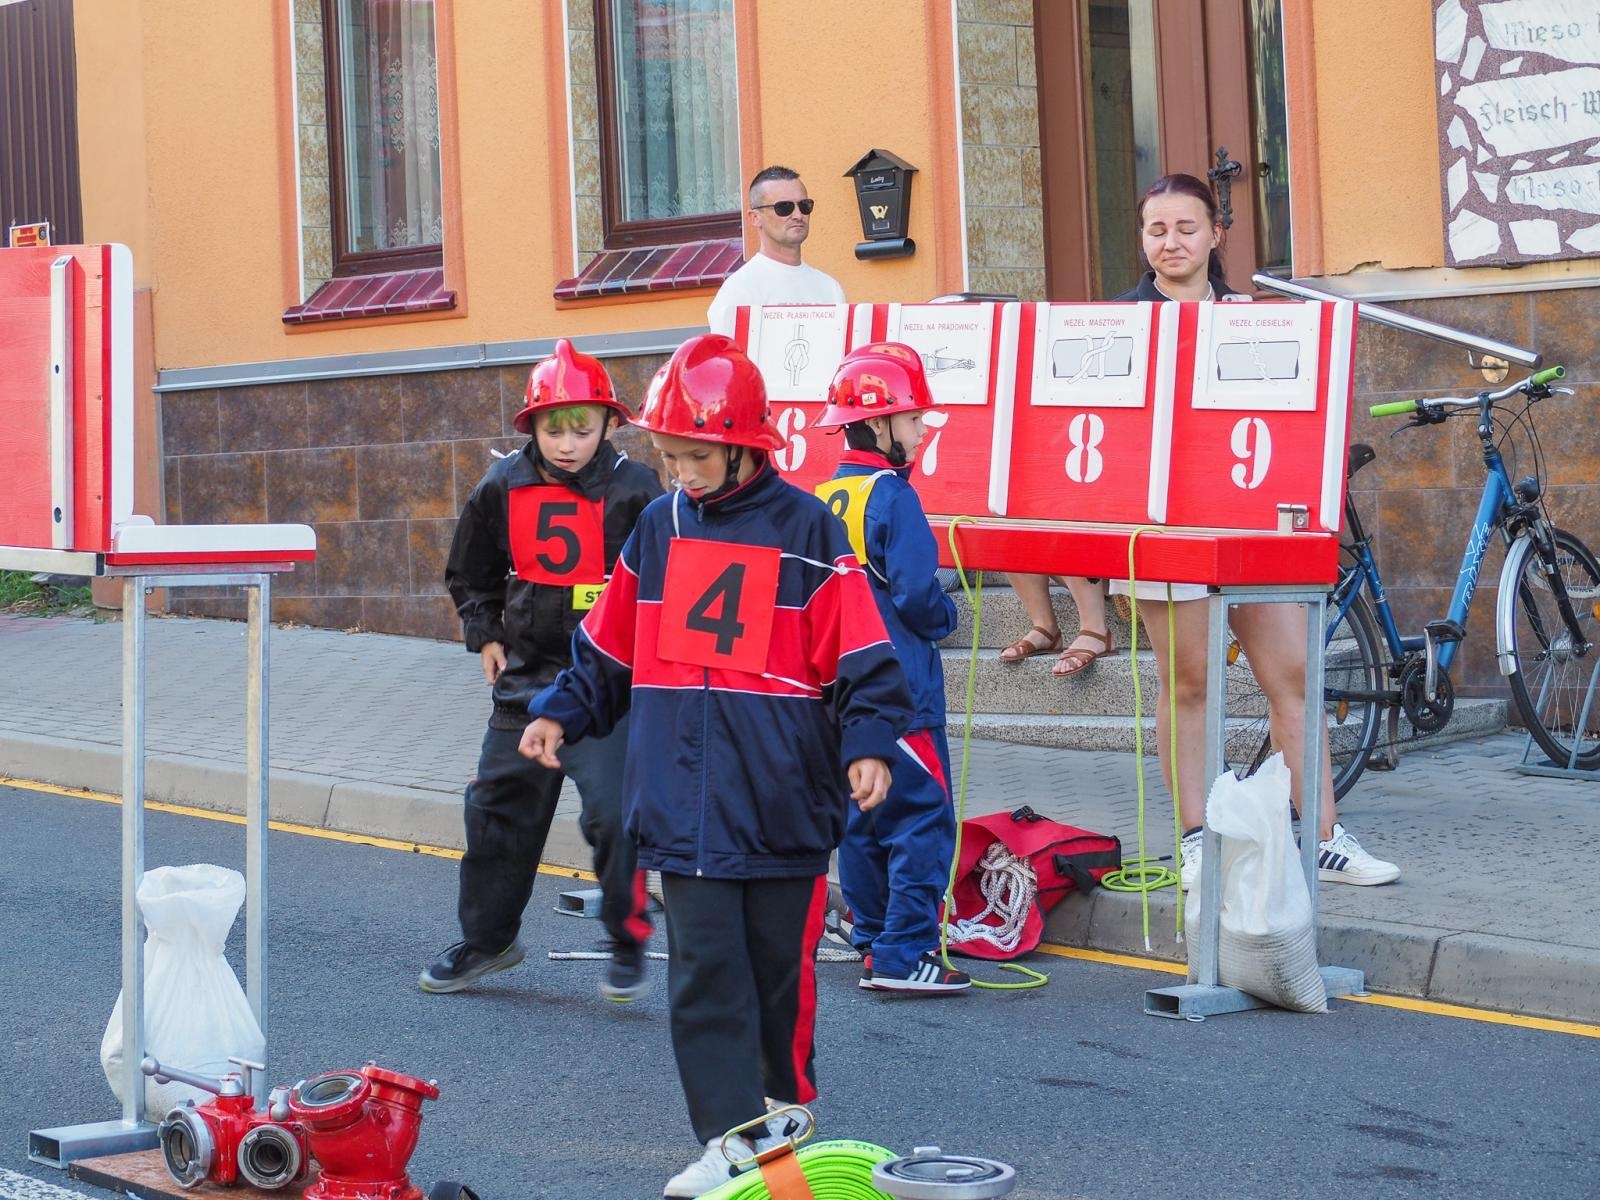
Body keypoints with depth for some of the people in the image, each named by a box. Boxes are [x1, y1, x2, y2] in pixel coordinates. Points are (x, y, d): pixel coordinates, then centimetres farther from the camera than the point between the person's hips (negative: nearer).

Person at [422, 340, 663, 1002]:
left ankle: (627, 944, 6)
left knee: (612, 812, -13)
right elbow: (470, 574, 17)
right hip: (526, 675, 5)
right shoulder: (502, 489, 1)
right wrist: (485, 636, 8)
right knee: (500, 805, 12)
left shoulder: (633, 491, -11)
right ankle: (486, 939, 28)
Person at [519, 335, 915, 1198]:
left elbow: (862, 660, -5)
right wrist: (561, 713, 10)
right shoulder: (659, 530, 9)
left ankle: (787, 1116, 29)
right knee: (703, 972, -3)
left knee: (780, 969, 10)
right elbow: (610, 648, 19)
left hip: (782, 803, -3)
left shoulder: (807, 532, -4)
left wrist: (869, 745, -16)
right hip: (683, 805, 3)